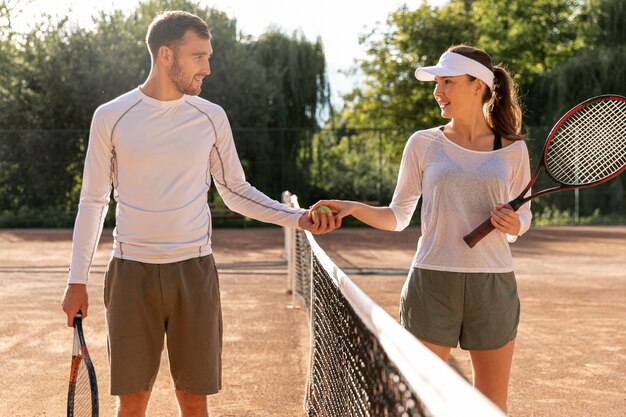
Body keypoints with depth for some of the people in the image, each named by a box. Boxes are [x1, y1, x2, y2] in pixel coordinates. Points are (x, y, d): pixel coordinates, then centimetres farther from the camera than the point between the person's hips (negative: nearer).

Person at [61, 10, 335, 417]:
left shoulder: (211, 117, 2)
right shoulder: (110, 117, -1)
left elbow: (236, 191, 10)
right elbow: (93, 201, 5)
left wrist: (298, 217, -4)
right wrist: (77, 280, 3)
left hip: (194, 271, 1)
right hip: (132, 272, -1)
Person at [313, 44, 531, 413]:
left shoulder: (513, 149, 4)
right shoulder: (424, 143, 3)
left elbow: (523, 218, 13)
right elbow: (399, 217, 7)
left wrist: (513, 224, -10)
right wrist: (353, 207, -9)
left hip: (493, 285, 1)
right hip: (433, 283, -1)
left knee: (493, 404, 8)